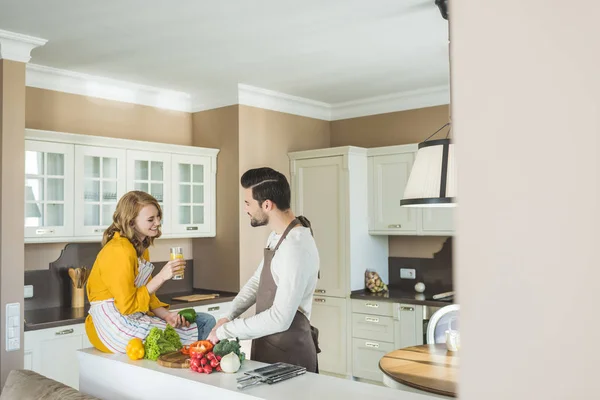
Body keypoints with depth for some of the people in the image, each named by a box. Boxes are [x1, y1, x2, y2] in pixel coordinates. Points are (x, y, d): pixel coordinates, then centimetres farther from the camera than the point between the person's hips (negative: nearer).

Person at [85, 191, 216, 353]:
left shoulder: (141, 248, 12)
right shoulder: (119, 250, -18)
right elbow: (127, 305, -19)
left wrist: (167, 315, -5)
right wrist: (162, 276, -21)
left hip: (137, 318, 9)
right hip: (115, 326, -9)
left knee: (206, 321, 0)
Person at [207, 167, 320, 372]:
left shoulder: (295, 248, -26)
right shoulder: (278, 234, 4)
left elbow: (280, 318, -28)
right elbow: (257, 280, 14)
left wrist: (226, 330, -19)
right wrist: (230, 316, 2)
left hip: (287, 355, -8)